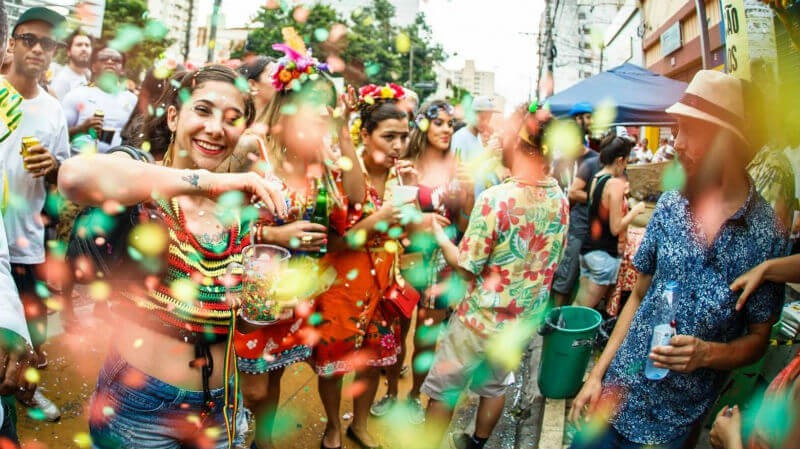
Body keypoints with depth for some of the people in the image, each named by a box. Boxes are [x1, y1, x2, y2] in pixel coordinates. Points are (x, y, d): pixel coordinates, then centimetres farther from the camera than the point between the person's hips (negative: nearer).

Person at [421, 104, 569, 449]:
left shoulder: (496, 198, -26)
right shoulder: (560, 199, -5)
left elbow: (467, 268, -19)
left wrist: (439, 236, -5)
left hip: (481, 320, -6)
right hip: (525, 321, 6)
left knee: (443, 390, 15)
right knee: (495, 385, 26)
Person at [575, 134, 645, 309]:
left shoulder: (595, 179, 6)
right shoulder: (616, 184, -17)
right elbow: (615, 228, -17)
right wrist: (635, 211, -4)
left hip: (587, 248, 7)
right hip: (605, 254, -7)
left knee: (578, 305, 12)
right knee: (585, 310, 1)